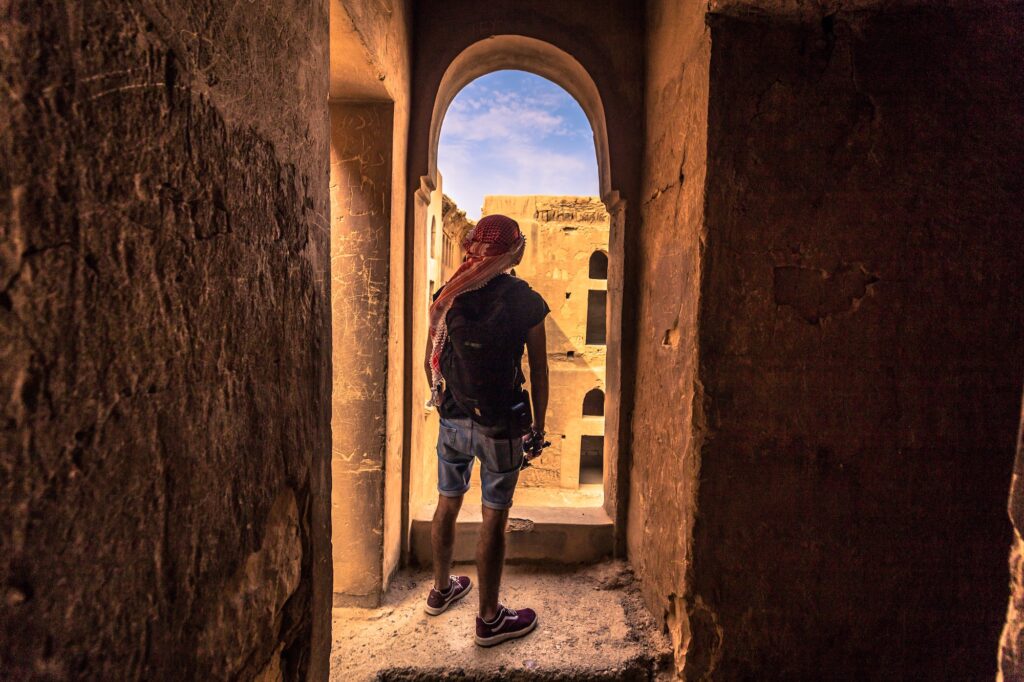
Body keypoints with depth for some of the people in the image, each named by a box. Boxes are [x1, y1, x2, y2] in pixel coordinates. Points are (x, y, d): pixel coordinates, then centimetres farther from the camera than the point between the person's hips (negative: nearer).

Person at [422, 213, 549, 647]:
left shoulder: (448, 295, 0)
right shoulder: (525, 301, -10)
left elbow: (430, 359, 6)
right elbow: (539, 371, -7)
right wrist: (538, 427, 3)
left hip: (453, 419, 4)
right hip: (501, 426, -4)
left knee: (447, 505, 20)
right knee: (493, 519, 8)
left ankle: (442, 589, 42)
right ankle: (489, 619, 25)